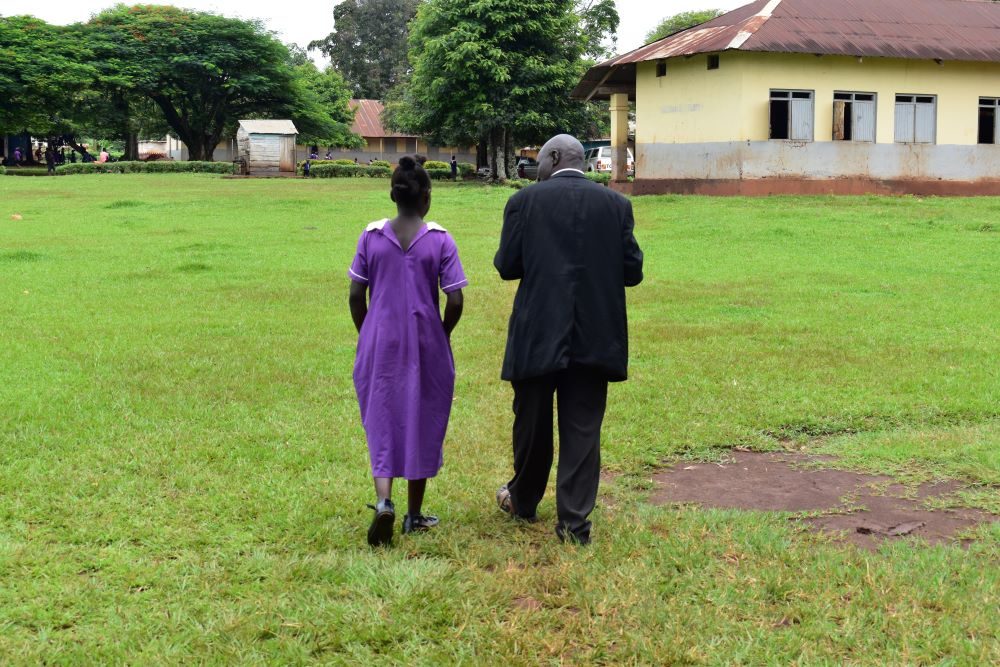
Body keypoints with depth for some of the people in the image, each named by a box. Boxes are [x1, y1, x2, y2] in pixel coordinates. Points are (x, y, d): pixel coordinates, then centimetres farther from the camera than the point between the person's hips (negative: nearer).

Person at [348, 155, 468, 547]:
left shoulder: (372, 236, -3)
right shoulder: (440, 241, -8)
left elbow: (356, 295, -2)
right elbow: (454, 301, -10)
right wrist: (443, 335, 9)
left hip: (379, 344, 1)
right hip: (426, 346, -1)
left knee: (382, 424, 9)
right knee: (422, 425, 12)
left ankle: (384, 501, -14)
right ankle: (414, 515, 21)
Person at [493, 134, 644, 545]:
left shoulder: (525, 201, -4)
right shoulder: (616, 205, 2)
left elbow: (506, 266, -4)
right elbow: (632, 272, 1)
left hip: (538, 333, -1)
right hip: (595, 337, 1)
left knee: (532, 423, 16)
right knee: (582, 429, 6)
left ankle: (523, 500, 35)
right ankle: (575, 521, 7)